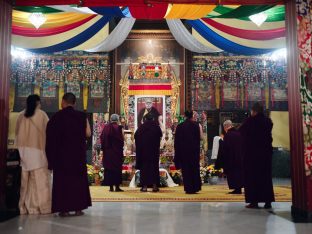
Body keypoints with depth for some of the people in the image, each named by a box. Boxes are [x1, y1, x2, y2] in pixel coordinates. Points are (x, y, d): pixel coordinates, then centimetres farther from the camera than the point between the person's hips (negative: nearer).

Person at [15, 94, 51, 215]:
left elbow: (17, 132, 16)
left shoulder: (21, 115, 8)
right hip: (38, 149, -4)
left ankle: (25, 207, 12)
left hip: (24, 150, 4)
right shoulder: (41, 114, -3)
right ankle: (42, 206, -5)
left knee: (26, 180, 8)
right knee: (40, 179, -3)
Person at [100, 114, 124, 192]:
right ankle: (117, 186, 4)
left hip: (107, 151, 4)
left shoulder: (106, 127, 2)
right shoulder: (118, 127, -10)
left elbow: (102, 139, 5)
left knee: (108, 168, 9)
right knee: (117, 168, 4)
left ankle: (111, 187, 10)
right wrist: (121, 149, 3)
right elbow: (121, 139, -10)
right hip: (116, 151, -4)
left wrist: (104, 149, 15)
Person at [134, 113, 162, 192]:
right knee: (154, 167, 8)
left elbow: (136, 136, -1)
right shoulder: (156, 127, -4)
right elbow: (160, 135, 11)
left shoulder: (142, 127, -7)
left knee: (144, 167, 5)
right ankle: (155, 185, 5)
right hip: (154, 151, 1)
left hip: (143, 150, -1)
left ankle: (144, 186, 3)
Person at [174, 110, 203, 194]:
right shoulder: (197, 125, -6)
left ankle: (188, 188, 6)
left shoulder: (179, 126, -2)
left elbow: (176, 140, 0)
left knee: (185, 169, 7)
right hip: (194, 150, 0)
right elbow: (201, 137, -4)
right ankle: (195, 188, 13)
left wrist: (177, 152, 7)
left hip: (183, 150, 0)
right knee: (195, 168, 11)